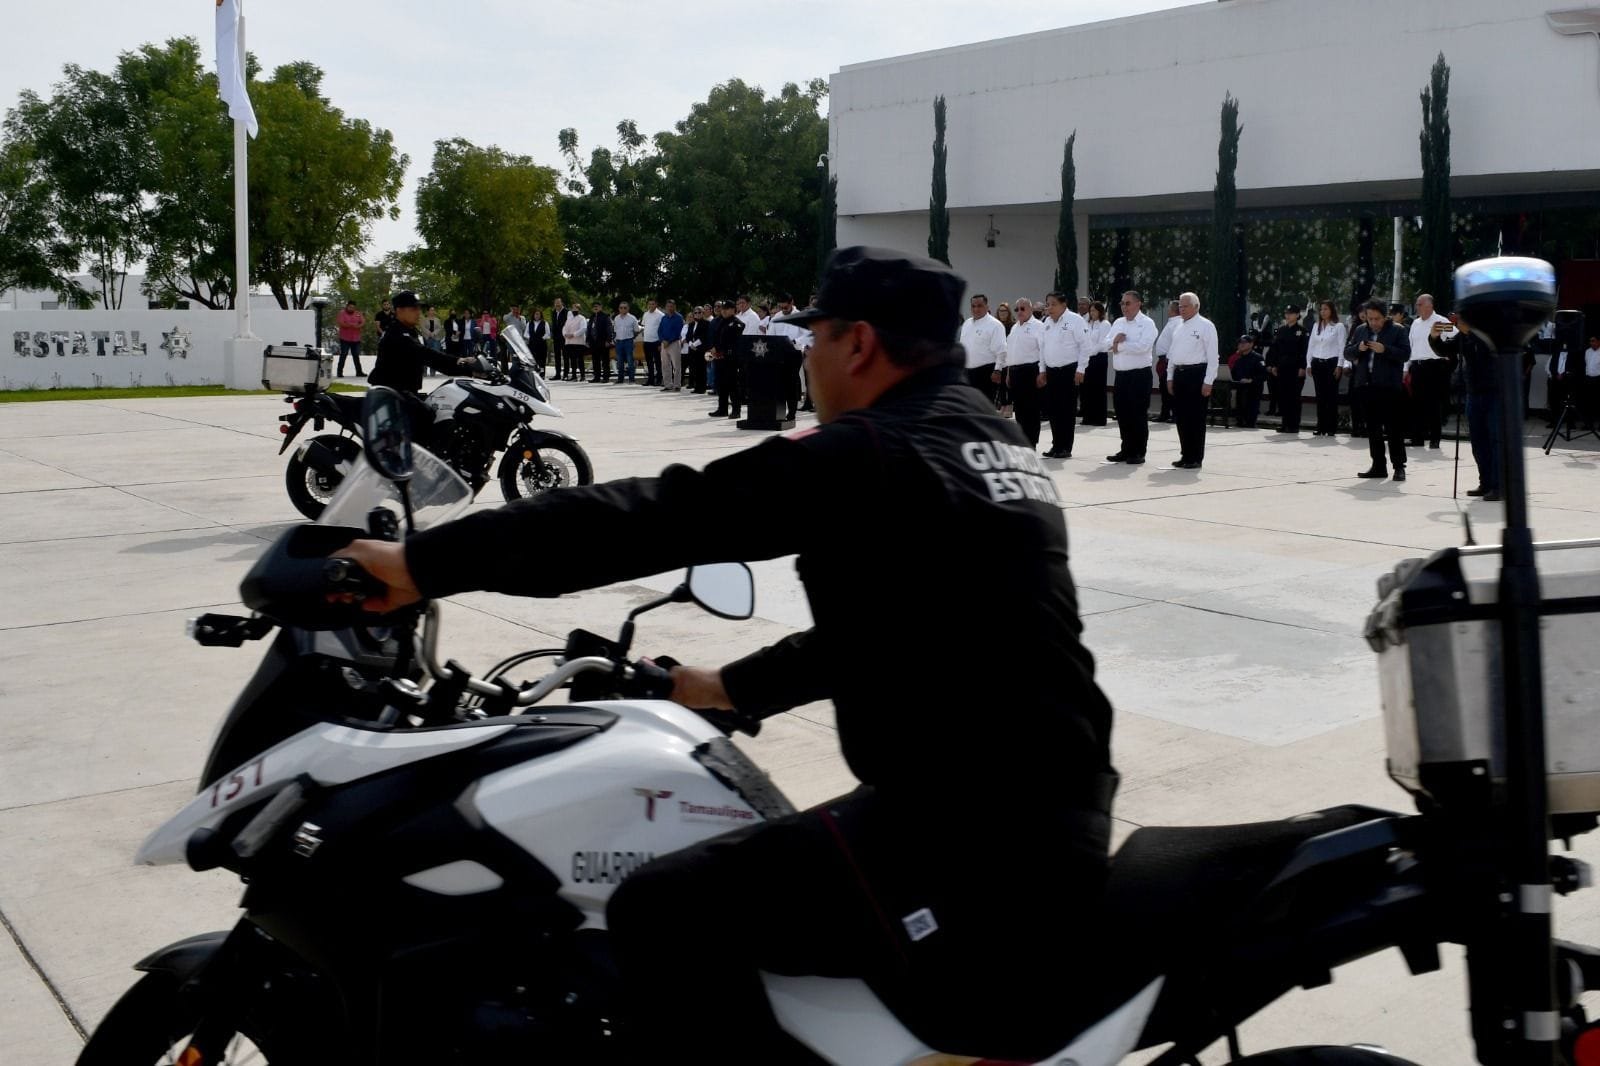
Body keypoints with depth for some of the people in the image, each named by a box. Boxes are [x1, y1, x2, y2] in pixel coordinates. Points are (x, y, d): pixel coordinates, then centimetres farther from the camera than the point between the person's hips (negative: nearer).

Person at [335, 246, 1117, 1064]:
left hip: (976, 835, -10)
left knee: (665, 914, -12)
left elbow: (658, 516, -19)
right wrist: (737, 687, 30)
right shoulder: (988, 440, 15)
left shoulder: (871, 457, -14)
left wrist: (425, 562, -14)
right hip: (1059, 813, 10)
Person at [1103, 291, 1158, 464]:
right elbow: (1106, 345, 10)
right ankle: (1126, 450, 20)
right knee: (1123, 414, 10)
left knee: (1138, 414, -1)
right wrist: (1115, 341, -12)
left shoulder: (1147, 323, -6)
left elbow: (1142, 346, -21)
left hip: (1139, 375, -6)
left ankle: (1138, 453, 6)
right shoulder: (1118, 323, 15)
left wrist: (1119, 345, -12)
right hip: (1121, 374, 6)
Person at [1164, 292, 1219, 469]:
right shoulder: (1179, 327, 15)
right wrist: (1170, 377, 14)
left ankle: (1195, 458, 5)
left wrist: (1208, 382, -15)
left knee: (1196, 418, -2)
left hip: (1197, 374, -7)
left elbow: (1212, 356, -10)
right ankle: (1185, 455, 19)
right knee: (1180, 417, 9)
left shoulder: (1205, 326, -6)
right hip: (1179, 374, 7)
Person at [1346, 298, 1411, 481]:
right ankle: (1378, 466, 17)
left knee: (1394, 428, -4)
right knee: (1373, 428, 9)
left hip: (1390, 386, -5)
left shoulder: (1398, 330, -1)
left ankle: (1399, 466, 0)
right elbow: (1347, 352, 11)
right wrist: (1358, 348, -9)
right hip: (1367, 385, 5)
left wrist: (1385, 349, -21)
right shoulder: (1360, 330, 13)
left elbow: (1405, 353, -9)